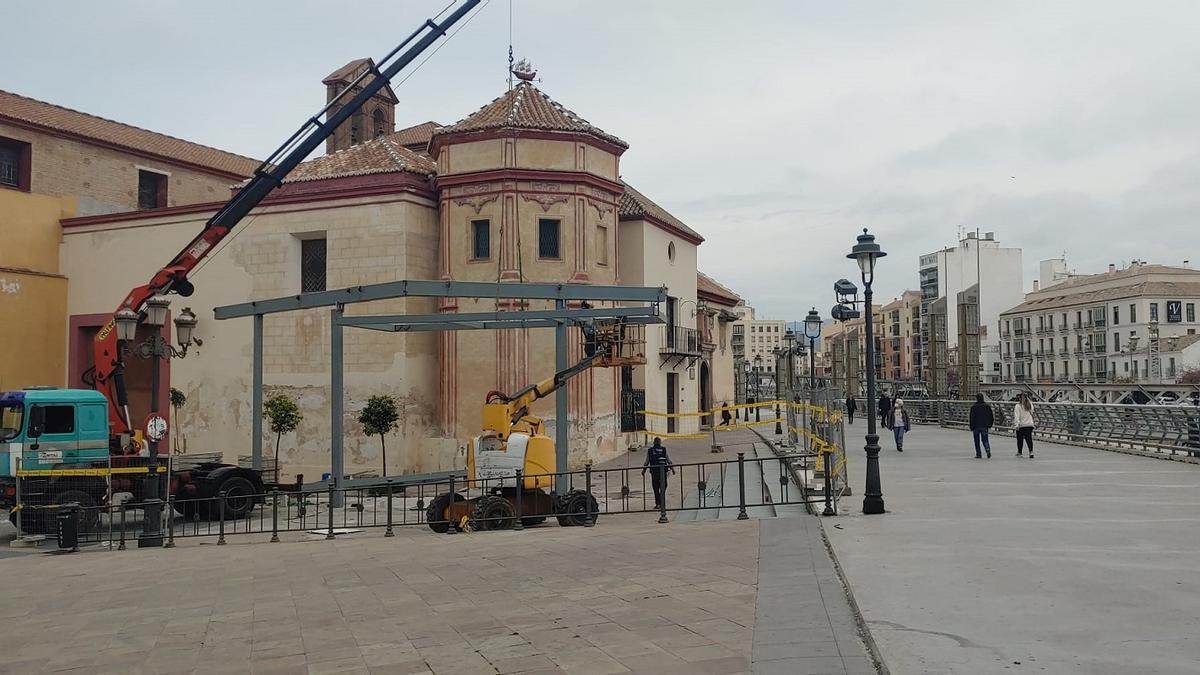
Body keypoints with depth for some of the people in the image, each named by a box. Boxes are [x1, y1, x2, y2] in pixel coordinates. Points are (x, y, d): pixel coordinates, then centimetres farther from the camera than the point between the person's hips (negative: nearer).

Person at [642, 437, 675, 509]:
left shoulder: (649, 450, 1)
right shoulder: (664, 449, -1)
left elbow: (647, 461, 5)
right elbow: (668, 460, 4)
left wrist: (644, 469, 17)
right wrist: (672, 468, 16)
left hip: (654, 471, 1)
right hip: (663, 470, -1)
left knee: (656, 488, 8)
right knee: (663, 487, 9)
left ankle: (657, 503, 8)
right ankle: (661, 502, -4)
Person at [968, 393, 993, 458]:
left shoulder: (973, 407, -9)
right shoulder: (987, 406, 4)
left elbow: (972, 418, -10)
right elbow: (991, 417, 7)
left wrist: (971, 427, -5)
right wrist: (990, 425, 17)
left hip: (976, 427, -3)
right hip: (985, 426, 3)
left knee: (977, 441, 8)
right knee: (985, 440, 9)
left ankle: (978, 454, 8)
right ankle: (987, 448, -19)